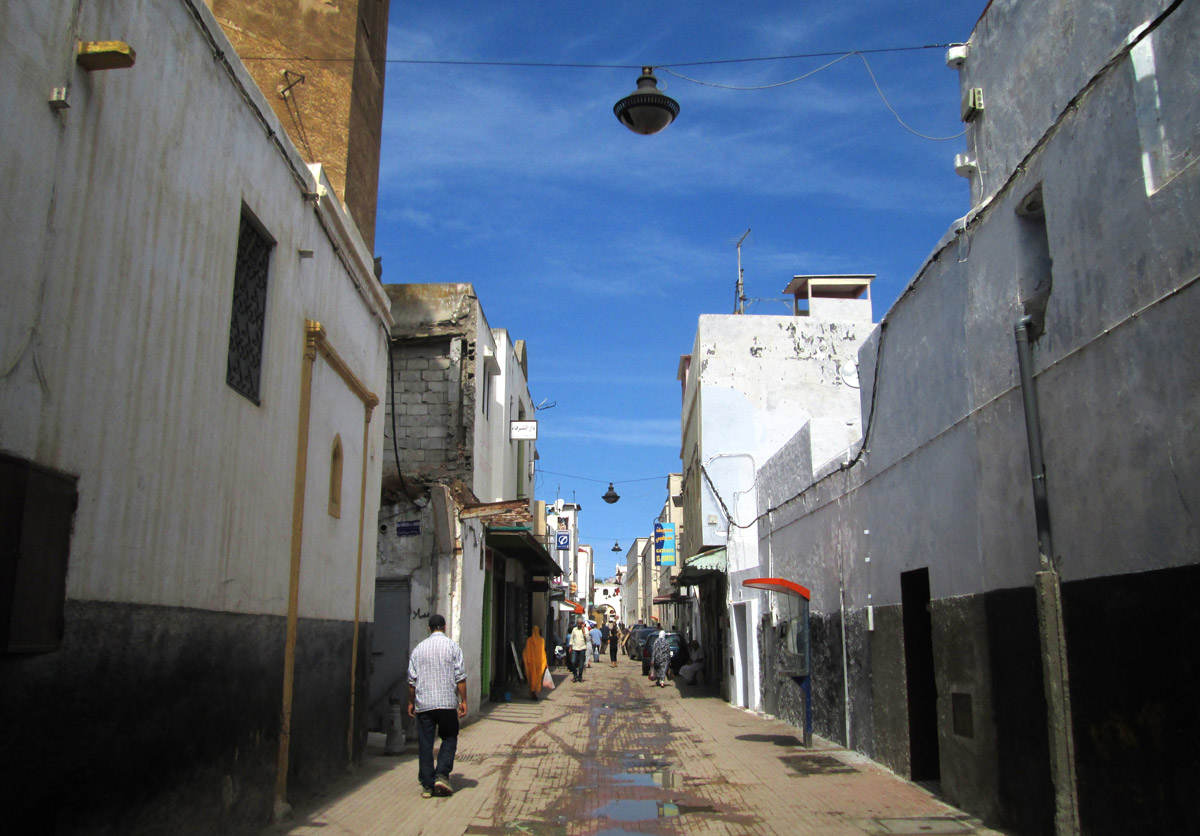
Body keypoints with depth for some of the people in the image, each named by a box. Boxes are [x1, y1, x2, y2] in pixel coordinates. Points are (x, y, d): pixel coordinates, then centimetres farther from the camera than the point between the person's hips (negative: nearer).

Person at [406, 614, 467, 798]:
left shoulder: (418, 648, 7)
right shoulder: (453, 646, -1)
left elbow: (412, 679, 9)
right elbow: (460, 677, -4)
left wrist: (411, 702, 19)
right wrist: (463, 701, 1)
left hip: (423, 703, 2)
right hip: (447, 702, -2)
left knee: (425, 744, 6)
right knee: (449, 738, 13)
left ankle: (427, 785, 7)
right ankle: (442, 774, -3)